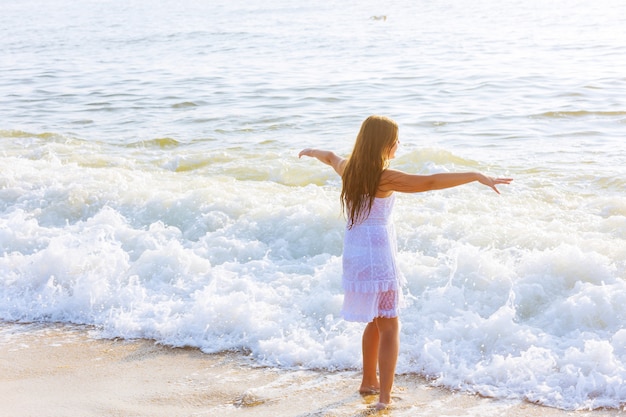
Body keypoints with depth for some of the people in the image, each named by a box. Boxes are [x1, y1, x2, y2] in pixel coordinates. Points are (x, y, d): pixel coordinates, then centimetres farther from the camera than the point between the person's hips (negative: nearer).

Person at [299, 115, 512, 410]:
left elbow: (330, 157, 28)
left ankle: (369, 381, 33)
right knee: (389, 327, -1)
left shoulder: (348, 168, 4)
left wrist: (311, 151, 50)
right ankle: (384, 398, -3)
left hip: (353, 253, 8)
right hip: (377, 256, -8)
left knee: (376, 321, 23)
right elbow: (431, 182, -27)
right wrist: (477, 177, -29)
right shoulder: (384, 178, -19)